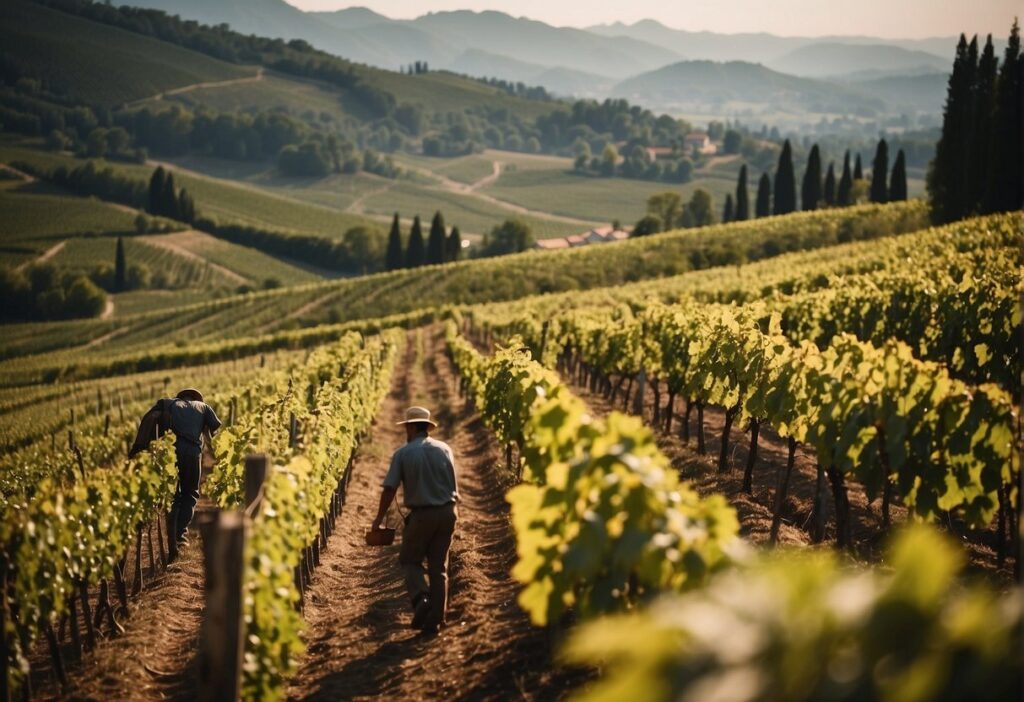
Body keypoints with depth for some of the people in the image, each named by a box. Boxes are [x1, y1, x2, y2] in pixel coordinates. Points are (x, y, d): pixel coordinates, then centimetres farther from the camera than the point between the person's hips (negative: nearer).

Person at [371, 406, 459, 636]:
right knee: (438, 566, 11)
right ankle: (434, 619, 10)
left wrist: (379, 518, 5)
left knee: (409, 559, 15)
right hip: (447, 513, 3)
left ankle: (421, 598, -10)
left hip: (421, 514, -3)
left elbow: (390, 489, -6)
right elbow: (454, 485, 10)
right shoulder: (444, 449, 4)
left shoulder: (403, 453, -6)